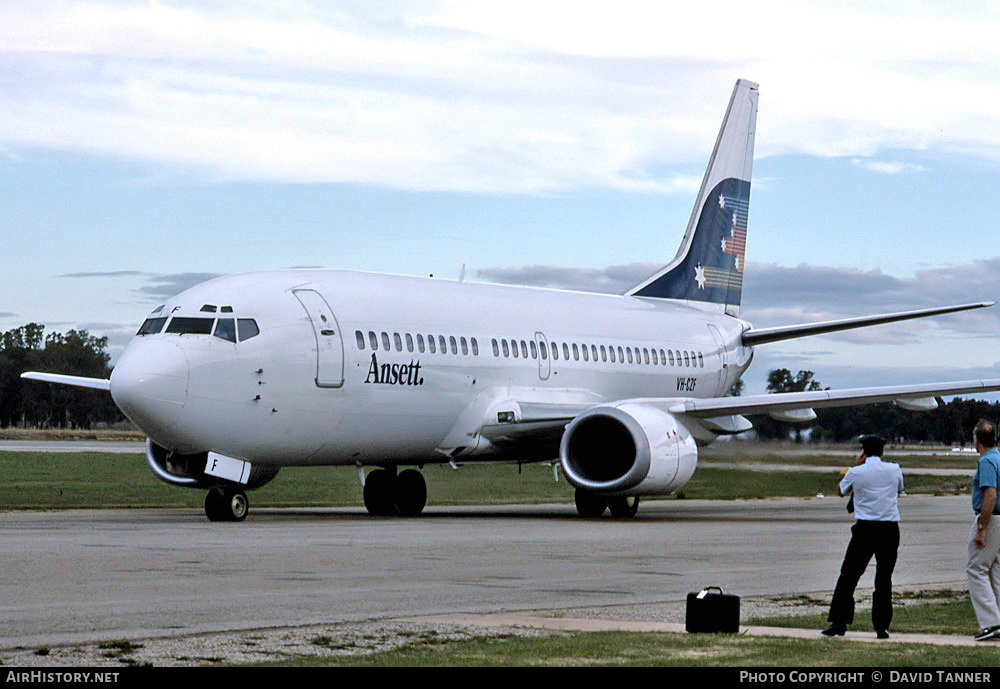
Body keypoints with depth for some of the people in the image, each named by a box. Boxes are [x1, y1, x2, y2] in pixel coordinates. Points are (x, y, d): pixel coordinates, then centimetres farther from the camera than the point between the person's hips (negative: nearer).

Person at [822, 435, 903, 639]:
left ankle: (838, 622, -2)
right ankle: (882, 626, 5)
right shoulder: (894, 469, 2)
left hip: (865, 528, -2)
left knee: (848, 576, 3)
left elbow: (840, 491, 16)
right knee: (884, 578, 7)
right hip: (890, 528, 2)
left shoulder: (856, 472, -3)